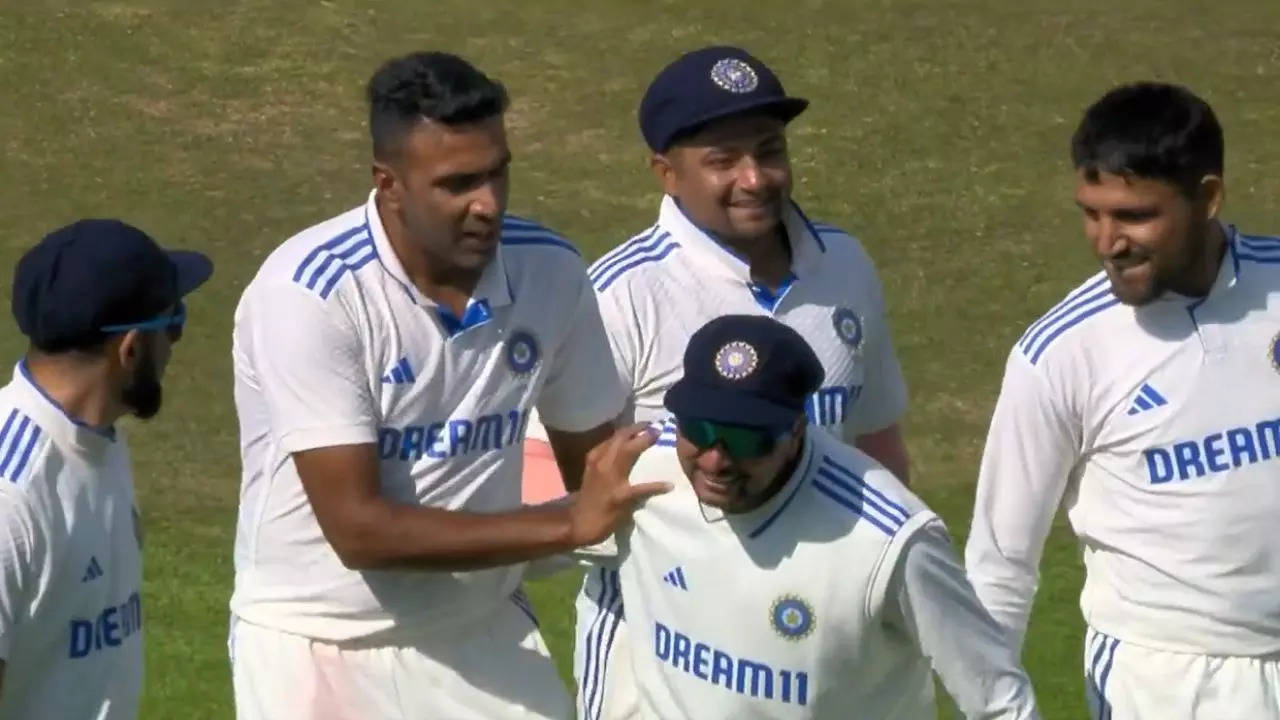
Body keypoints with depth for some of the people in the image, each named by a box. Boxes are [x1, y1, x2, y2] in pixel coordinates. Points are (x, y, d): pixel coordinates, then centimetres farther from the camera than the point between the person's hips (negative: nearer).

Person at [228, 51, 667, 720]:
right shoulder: (310, 293, -23)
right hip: (320, 642, -4)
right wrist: (566, 526, -27)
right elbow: (358, 527, -26)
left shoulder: (550, 270, -8)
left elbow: (597, 460, 6)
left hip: (480, 630, 4)